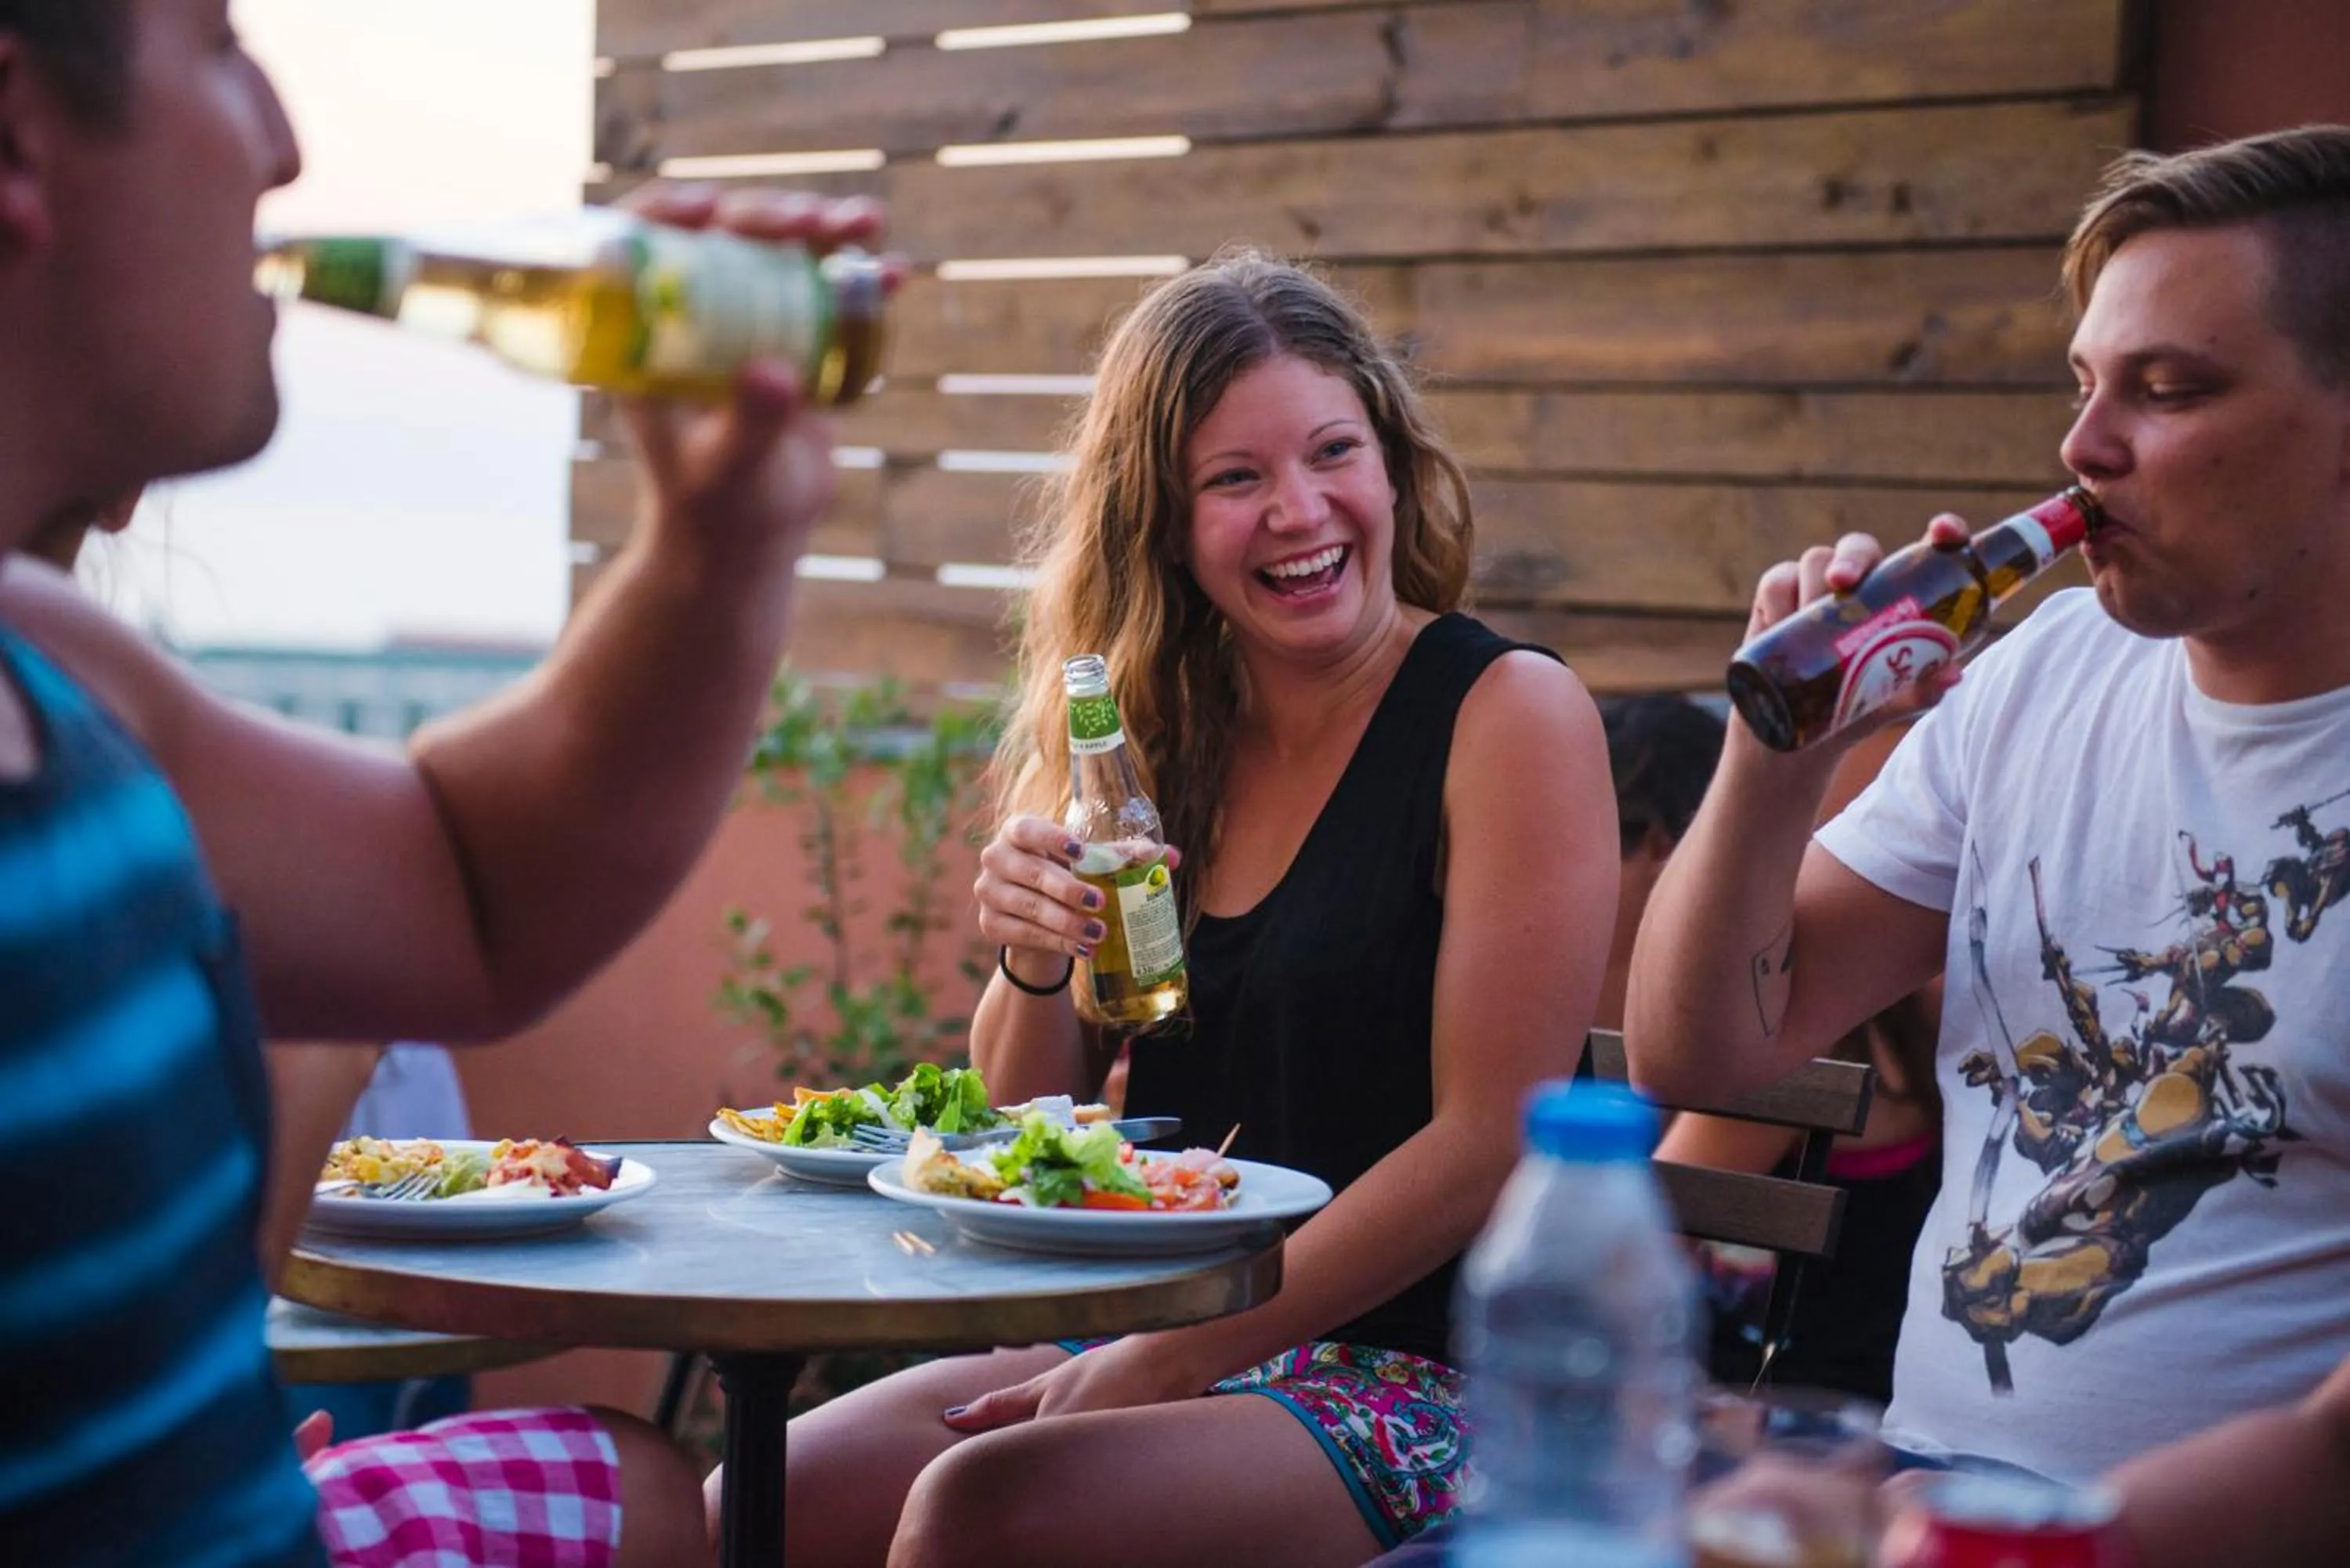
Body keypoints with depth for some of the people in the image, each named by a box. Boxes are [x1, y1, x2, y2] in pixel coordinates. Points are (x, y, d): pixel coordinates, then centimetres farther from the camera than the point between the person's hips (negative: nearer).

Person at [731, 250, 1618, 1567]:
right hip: (1152, 1339, 5)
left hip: (1413, 1383, -5)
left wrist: (1165, 1359, -14)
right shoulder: (1154, 733, 7)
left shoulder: (1512, 712, -9)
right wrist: (1032, 967, -12)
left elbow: (1490, 1142, -14)